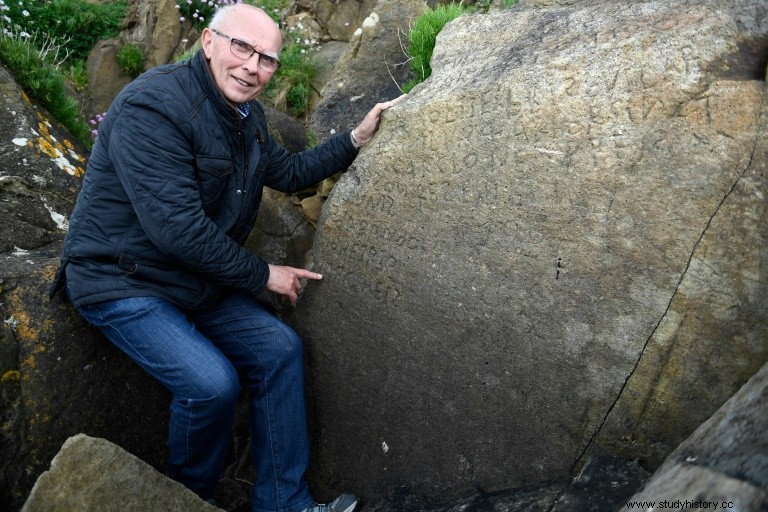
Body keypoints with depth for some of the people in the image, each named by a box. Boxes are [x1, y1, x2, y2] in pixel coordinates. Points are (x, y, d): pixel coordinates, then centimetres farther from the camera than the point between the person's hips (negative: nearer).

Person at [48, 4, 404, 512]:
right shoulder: (152, 105, -23)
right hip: (122, 283, -8)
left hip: (199, 283, 9)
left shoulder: (247, 114, 6)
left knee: (280, 348, -3)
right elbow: (177, 230, -29)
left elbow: (288, 171, 20)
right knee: (212, 383, -25)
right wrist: (262, 275, -18)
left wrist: (355, 138, 10)